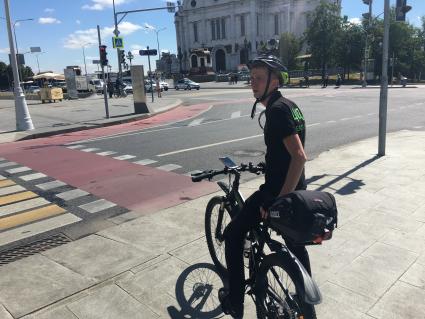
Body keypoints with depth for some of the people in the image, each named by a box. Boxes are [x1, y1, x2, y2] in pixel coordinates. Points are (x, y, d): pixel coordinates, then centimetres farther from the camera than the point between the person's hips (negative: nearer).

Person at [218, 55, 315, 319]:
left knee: (234, 234, 6)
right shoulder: (289, 105, 11)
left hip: (278, 190, -10)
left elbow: (299, 156, -28)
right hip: (297, 190, 10)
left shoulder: (277, 110, -19)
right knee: (296, 243, 24)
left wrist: (279, 199, -28)